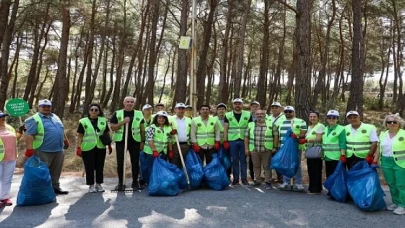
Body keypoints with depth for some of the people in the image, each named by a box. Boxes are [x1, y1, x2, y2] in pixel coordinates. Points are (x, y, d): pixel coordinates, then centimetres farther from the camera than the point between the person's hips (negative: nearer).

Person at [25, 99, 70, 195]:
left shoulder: (55, 117, 15)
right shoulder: (34, 119, -9)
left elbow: (62, 130, 25)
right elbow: (29, 135, -17)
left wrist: (66, 141, 25)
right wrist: (30, 149, -25)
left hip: (58, 150, 7)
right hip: (43, 151, -7)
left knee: (56, 172, 15)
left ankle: (55, 187, 26)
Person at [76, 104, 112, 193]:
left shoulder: (103, 120, 10)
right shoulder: (83, 121, 1)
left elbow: (107, 133, 15)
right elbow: (80, 135, 0)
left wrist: (109, 145, 12)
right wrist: (79, 147, -7)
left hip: (101, 148, 3)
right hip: (88, 148, -3)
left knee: (100, 166, 9)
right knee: (89, 167, 2)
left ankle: (99, 184, 21)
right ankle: (91, 185, 14)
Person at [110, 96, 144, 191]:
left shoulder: (139, 114, 6)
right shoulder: (117, 114, 3)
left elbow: (142, 129, 8)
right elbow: (112, 127, -1)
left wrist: (142, 141, 2)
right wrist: (123, 122, -15)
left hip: (135, 141, 1)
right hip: (121, 141, 0)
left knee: (135, 162, 5)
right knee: (120, 162, 4)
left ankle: (135, 182, 17)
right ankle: (120, 183, 15)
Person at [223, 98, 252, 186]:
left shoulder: (248, 115, 4)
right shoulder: (228, 115, 4)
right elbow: (225, 129, 5)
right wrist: (225, 141, -1)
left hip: (244, 141, 0)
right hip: (232, 141, 0)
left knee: (243, 160, 6)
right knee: (234, 161, 6)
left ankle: (244, 179, 14)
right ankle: (235, 179, 15)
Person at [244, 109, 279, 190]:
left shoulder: (271, 124, 2)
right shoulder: (250, 125, 8)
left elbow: (276, 136, 1)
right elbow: (246, 137, 9)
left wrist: (275, 147, -4)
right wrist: (246, 148, 4)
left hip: (267, 150, -2)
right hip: (254, 150, 2)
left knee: (267, 166, 2)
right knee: (256, 166, 12)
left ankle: (268, 182, 10)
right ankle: (257, 180, 25)